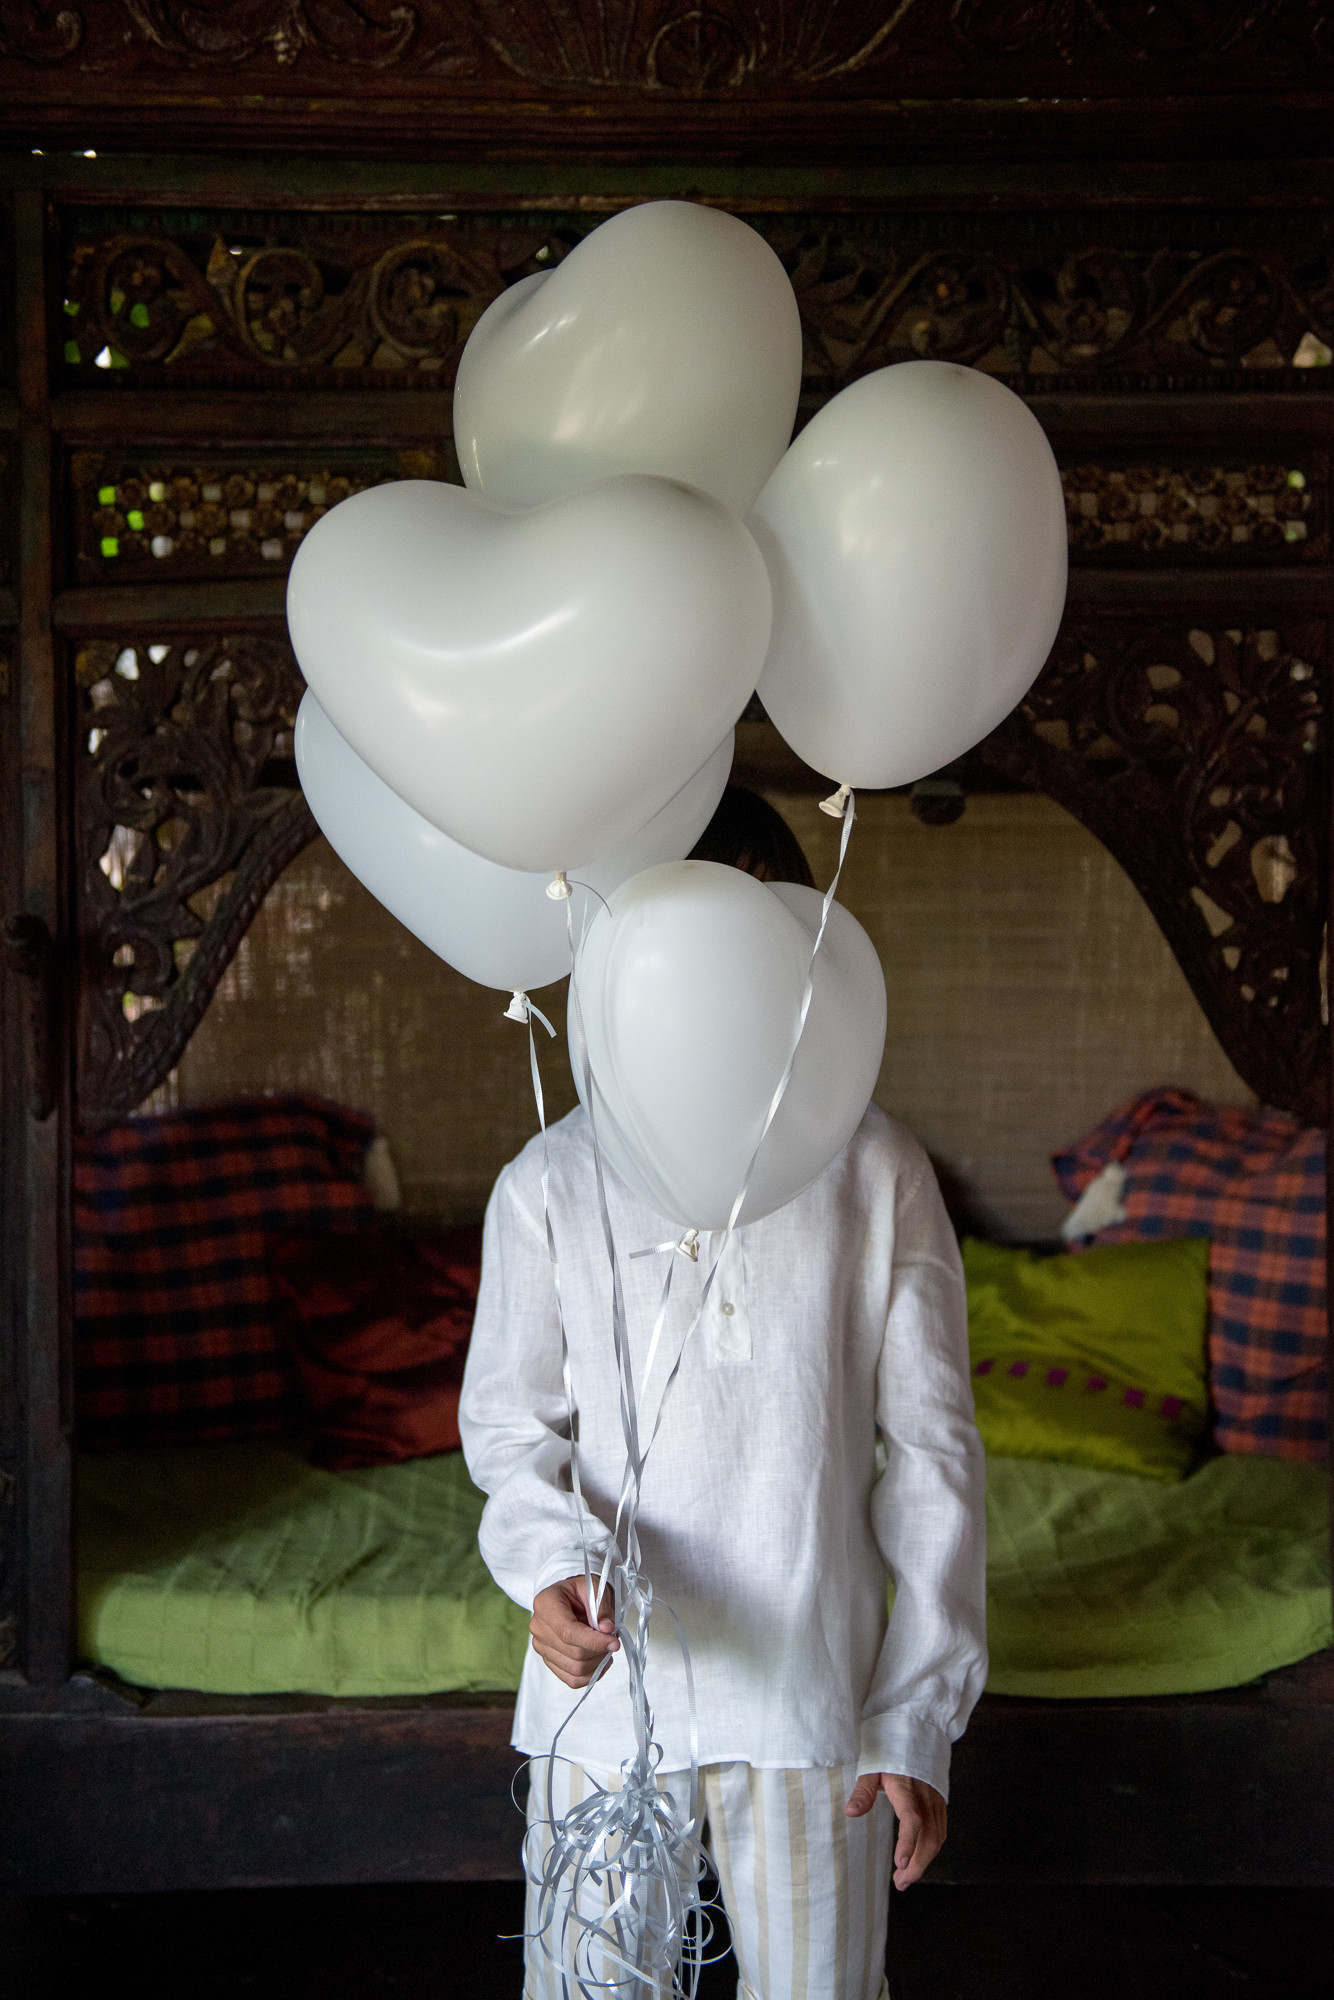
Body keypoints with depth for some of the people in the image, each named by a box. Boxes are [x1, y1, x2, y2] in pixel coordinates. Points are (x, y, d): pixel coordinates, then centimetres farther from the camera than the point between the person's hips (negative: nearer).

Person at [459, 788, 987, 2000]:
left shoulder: (875, 1170, -4)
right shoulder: (552, 1182, -2)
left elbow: (931, 1447, -1)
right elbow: (509, 1419, 6)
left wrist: (921, 1715, -4)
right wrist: (549, 1557, -16)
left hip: (812, 1687, 0)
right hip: (604, 1687, 1)